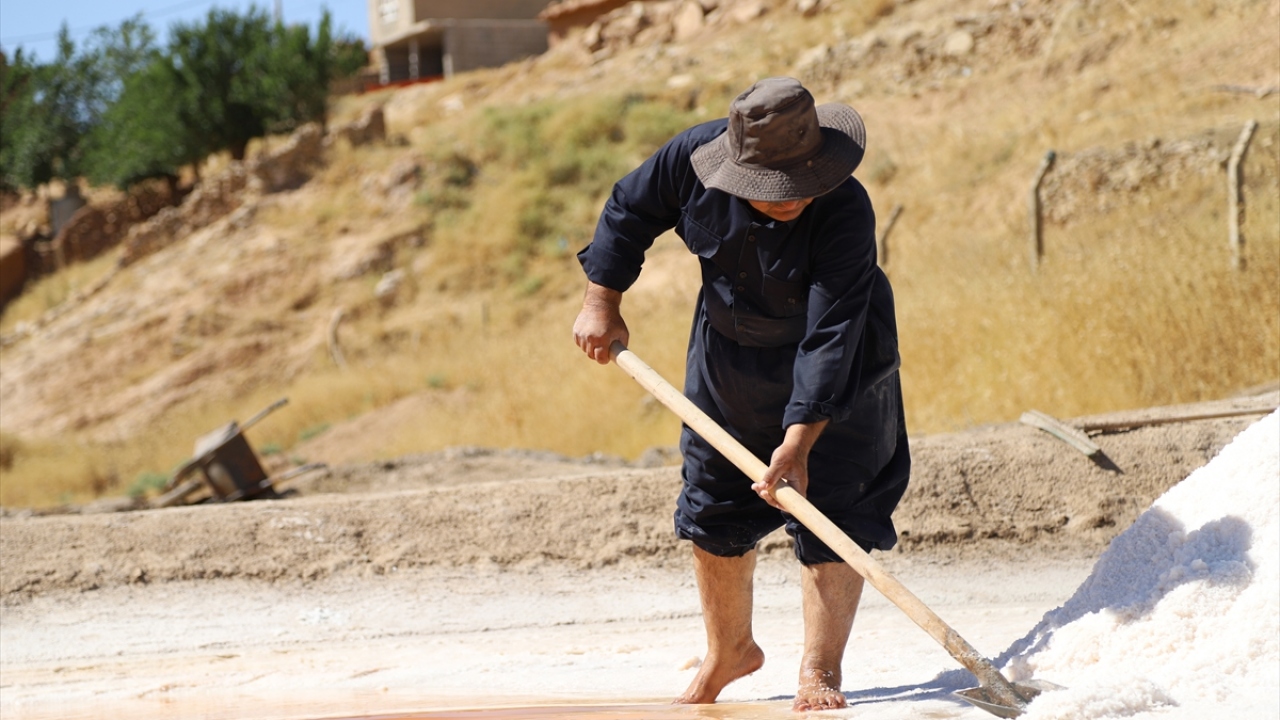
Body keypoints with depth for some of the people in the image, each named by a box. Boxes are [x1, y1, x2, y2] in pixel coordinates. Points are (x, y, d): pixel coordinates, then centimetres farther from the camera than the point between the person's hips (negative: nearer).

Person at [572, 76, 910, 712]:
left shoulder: (845, 213, -36)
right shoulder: (692, 157, -25)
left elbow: (829, 338, -38)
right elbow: (629, 212, -4)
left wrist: (799, 441, -42)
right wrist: (602, 303, -4)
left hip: (832, 371, -4)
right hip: (728, 351, 5)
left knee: (831, 514, -11)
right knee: (712, 506, 12)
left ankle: (820, 670, -2)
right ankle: (729, 649, 30)